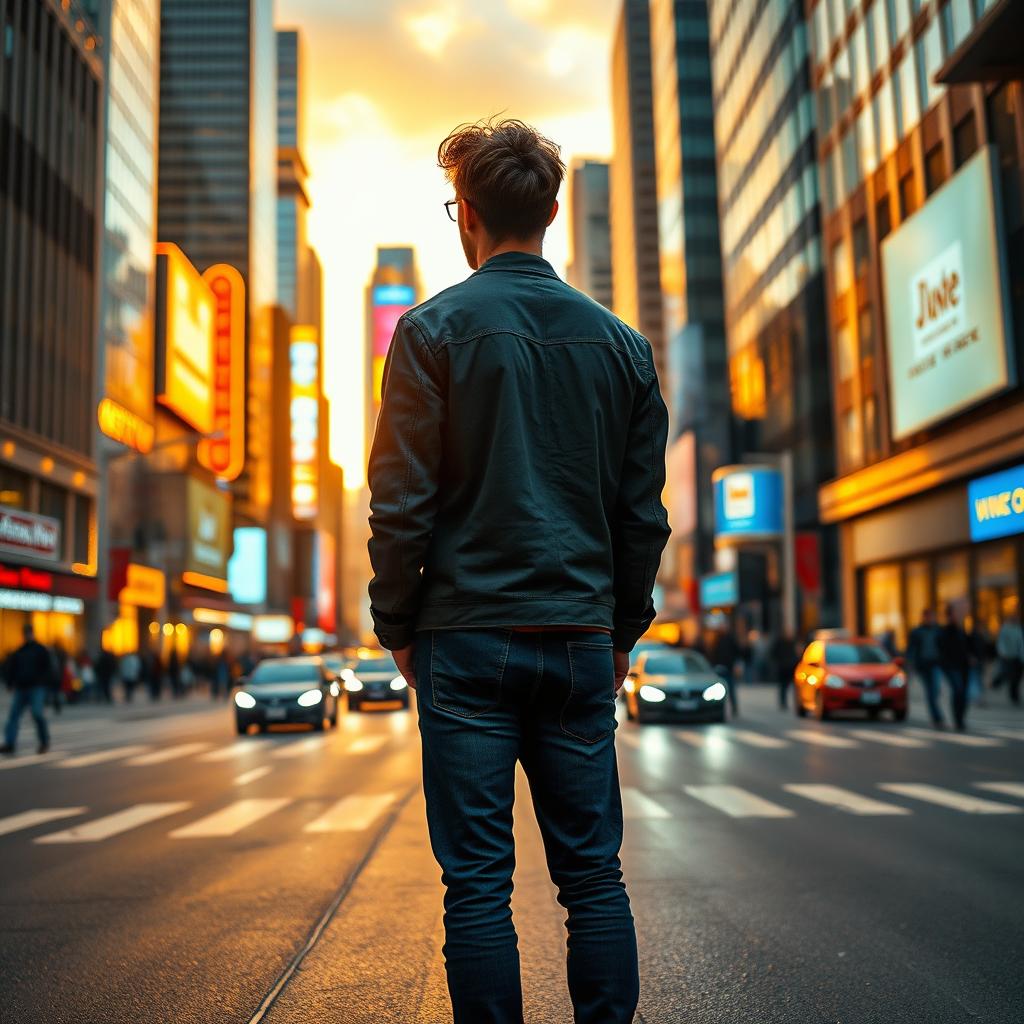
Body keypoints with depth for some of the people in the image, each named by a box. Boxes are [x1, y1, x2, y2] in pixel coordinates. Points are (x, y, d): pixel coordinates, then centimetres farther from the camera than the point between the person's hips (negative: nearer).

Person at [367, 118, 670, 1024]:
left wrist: (397, 626, 4)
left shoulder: (434, 329, -3)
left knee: (478, 881, 4)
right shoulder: (619, 341, 9)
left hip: (468, 637, -3)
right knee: (593, 873, 11)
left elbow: (401, 502, -7)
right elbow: (645, 513, 10)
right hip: (582, 640, 4)